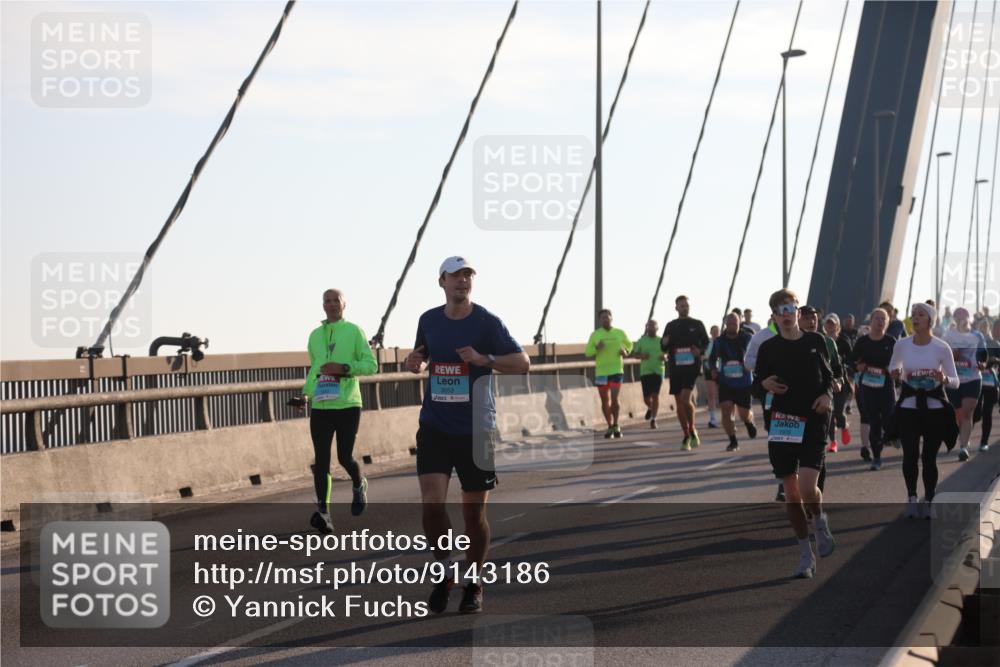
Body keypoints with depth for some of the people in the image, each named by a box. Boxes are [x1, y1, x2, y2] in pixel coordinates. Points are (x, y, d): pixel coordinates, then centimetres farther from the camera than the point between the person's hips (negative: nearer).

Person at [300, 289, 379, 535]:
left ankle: (359, 486, 33)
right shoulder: (315, 335, 14)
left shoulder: (354, 331, 0)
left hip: (347, 404, -3)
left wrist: (344, 368, -17)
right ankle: (323, 512, -8)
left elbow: (371, 365, -3)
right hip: (320, 406, 4)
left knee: (345, 457, 0)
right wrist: (306, 392, 12)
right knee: (321, 460, -5)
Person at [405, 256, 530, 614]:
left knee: (474, 511, 5)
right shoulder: (428, 320, 6)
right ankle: (444, 573, 7)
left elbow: (522, 363, -7)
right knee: (431, 502, -13)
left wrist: (485, 359, -23)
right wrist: (414, 362, 0)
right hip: (434, 426, 2)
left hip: (476, 429, -2)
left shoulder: (487, 322, -5)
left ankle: (474, 582, 23)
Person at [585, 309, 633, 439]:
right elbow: (587, 352, 4)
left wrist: (626, 351, -1)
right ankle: (610, 427, 22)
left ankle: (616, 425, 3)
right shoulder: (595, 335, 3)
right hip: (601, 371, 2)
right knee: (605, 401, 7)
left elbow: (629, 344, 21)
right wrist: (596, 348, -16)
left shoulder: (620, 333, 3)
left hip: (617, 370, -2)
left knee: (614, 399, -14)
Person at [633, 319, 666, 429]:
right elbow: (634, 354, 9)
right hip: (645, 371, 1)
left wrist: (665, 357, -11)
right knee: (646, 397, 1)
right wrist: (641, 355, -13)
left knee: (655, 396, -8)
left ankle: (653, 419, -3)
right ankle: (650, 408, 36)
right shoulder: (641, 341, 5)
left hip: (658, 371, -1)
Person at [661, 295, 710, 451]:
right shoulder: (671, 326, 12)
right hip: (675, 367, 3)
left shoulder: (697, 325, 7)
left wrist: (700, 351, -12)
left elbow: (707, 344, 9)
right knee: (679, 403, 4)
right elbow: (664, 348, 13)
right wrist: (664, 343, -10)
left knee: (685, 398, -20)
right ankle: (687, 437, 15)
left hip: (692, 366, -3)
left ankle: (692, 430, -1)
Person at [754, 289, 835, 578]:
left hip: (813, 423, -1)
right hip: (782, 424, 2)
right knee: (791, 493, 3)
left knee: (808, 488, -17)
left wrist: (827, 394, -3)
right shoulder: (769, 348, 3)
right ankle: (806, 555, 16)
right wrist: (764, 383, -9)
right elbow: (757, 379, 14)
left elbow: (828, 374, 17)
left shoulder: (815, 341, 4)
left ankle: (821, 522, 17)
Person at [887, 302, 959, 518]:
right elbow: (892, 369, 18)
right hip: (908, 405, 1)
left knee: (929, 457, -2)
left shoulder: (941, 347, -5)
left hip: (934, 406, -1)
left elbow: (955, 382, -1)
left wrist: (944, 379, -23)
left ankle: (928, 501, 15)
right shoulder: (902, 345, 0)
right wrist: (894, 373, -5)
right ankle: (911, 497, 13)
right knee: (910, 454, -7)